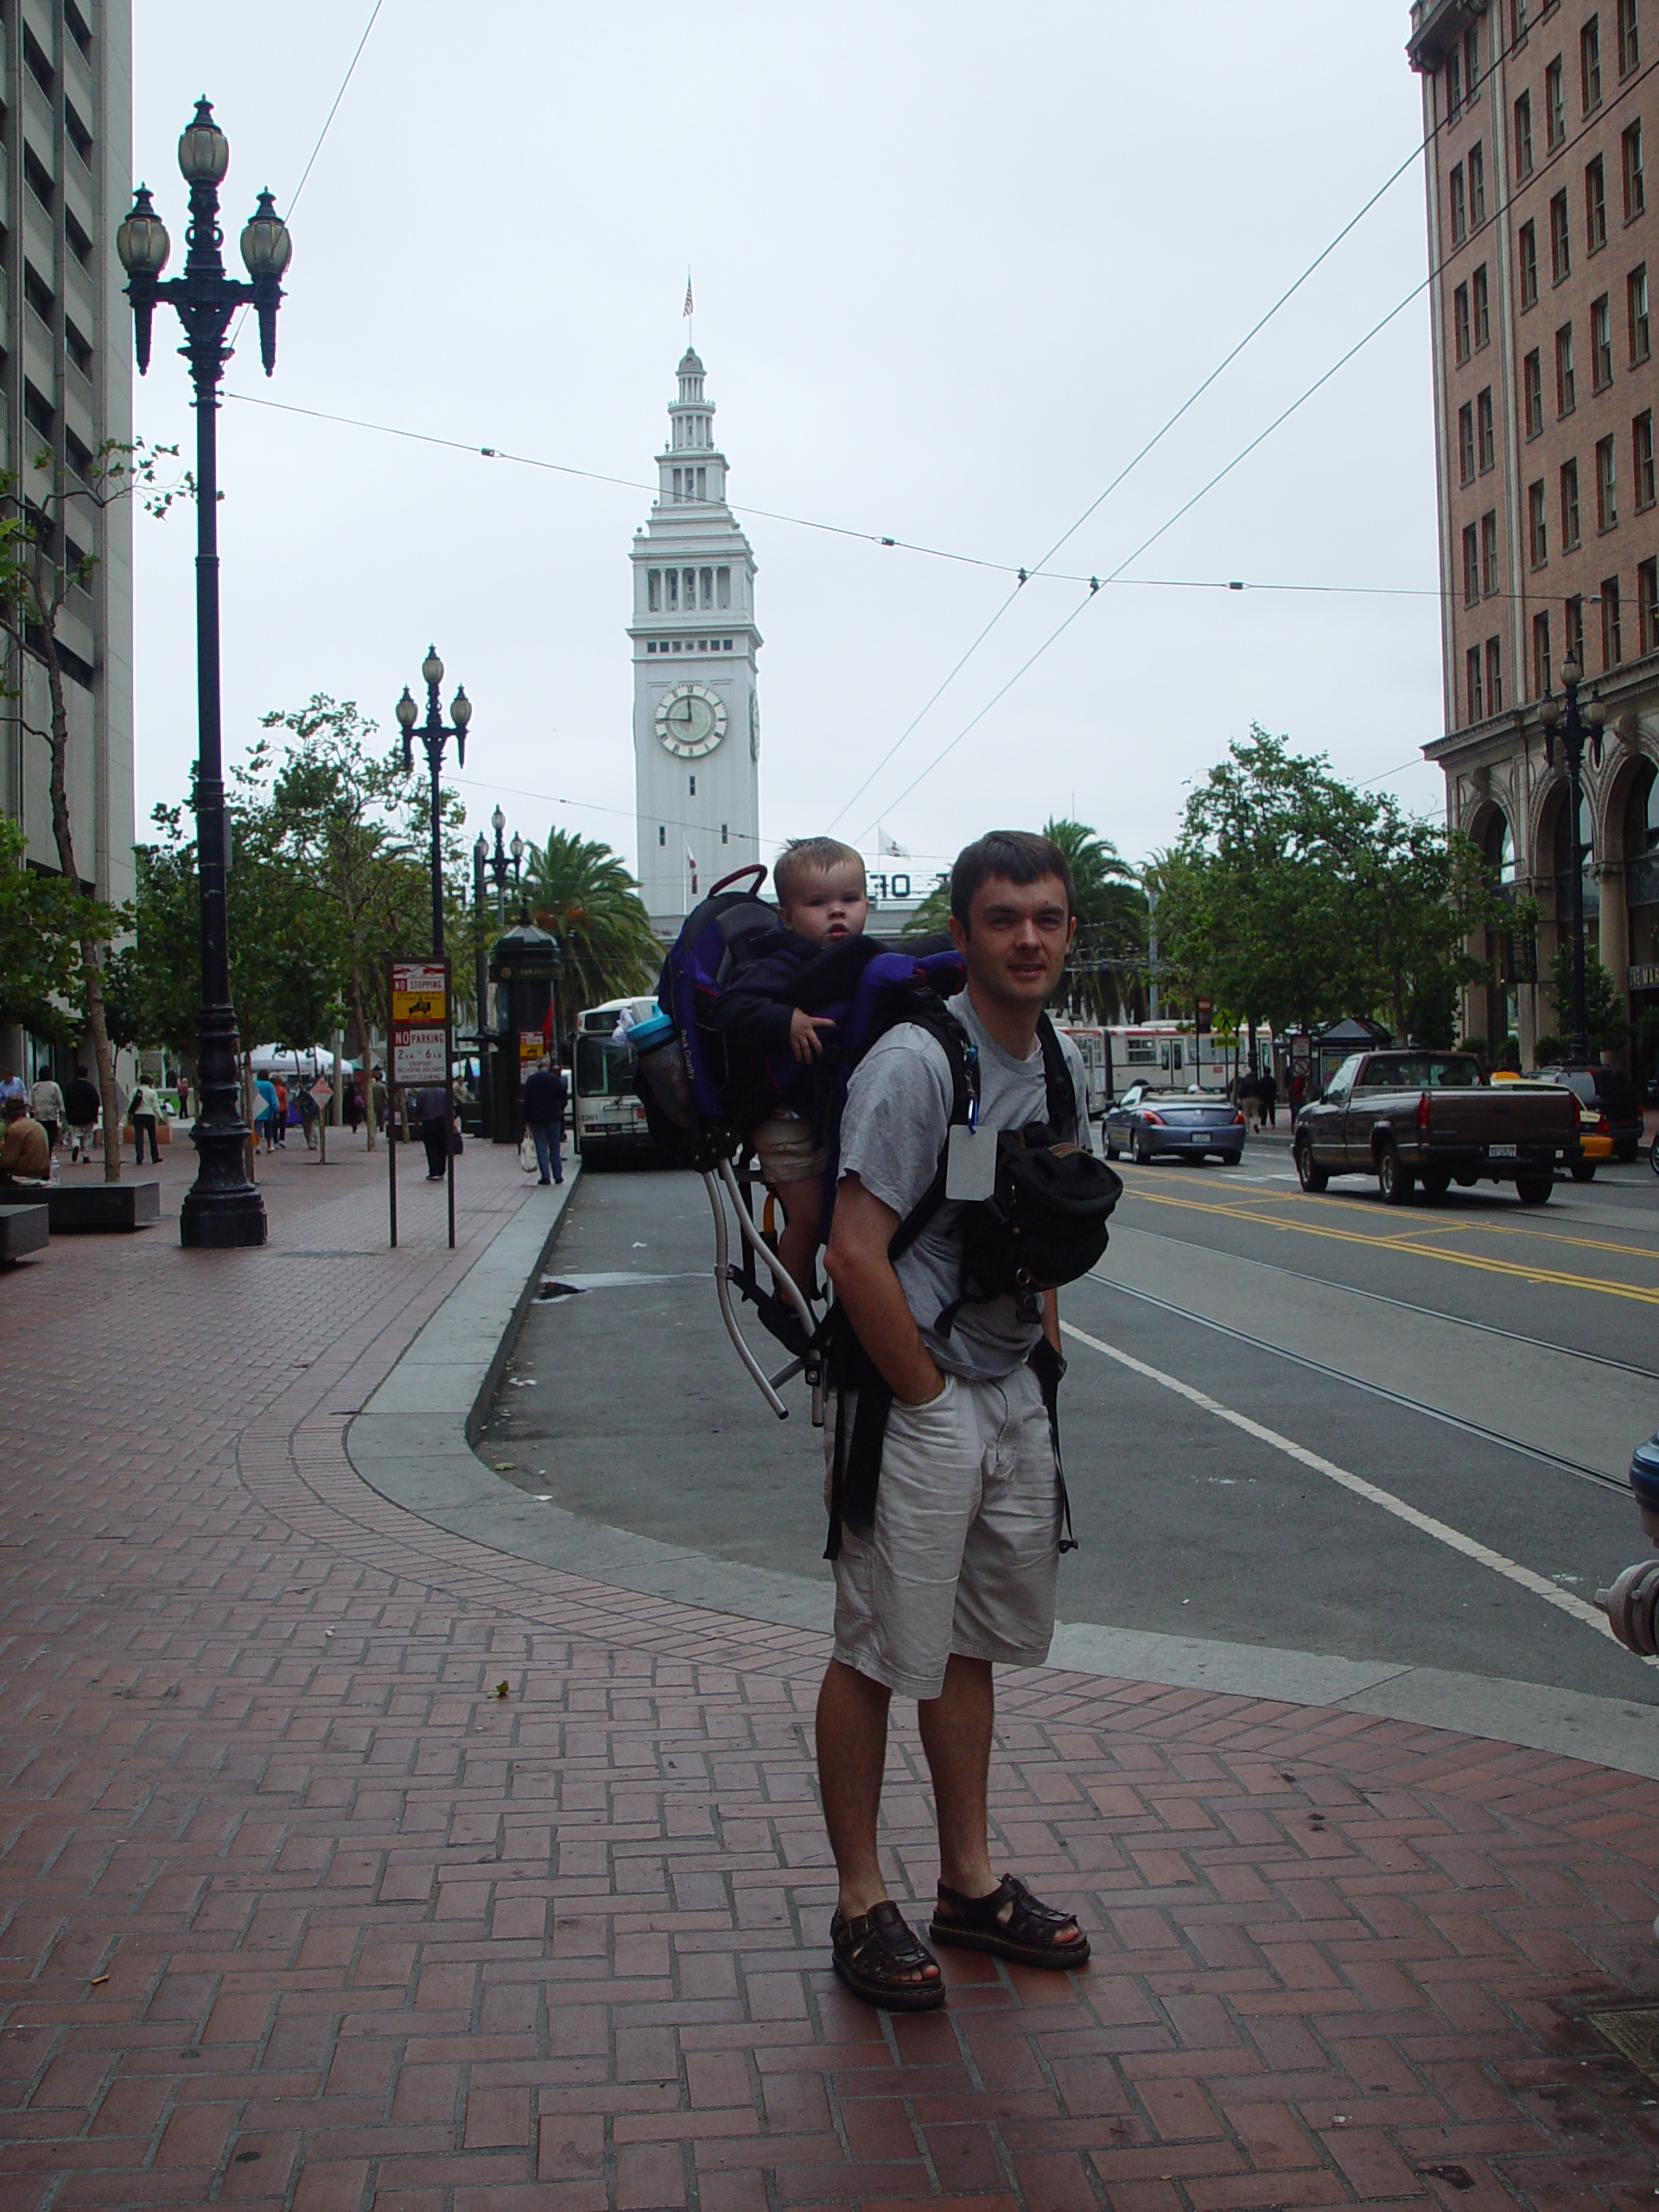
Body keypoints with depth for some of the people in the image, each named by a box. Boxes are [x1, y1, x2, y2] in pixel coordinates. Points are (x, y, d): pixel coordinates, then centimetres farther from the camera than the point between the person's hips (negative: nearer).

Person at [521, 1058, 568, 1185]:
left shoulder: (530, 1080, -1)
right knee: (554, 1148, 8)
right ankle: (557, 1176, 9)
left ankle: (545, 1176, -5)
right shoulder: (555, 1079, -7)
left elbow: (527, 1101, 0)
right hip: (553, 1117, 0)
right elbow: (564, 1095, -3)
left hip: (536, 1119, 0)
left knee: (541, 1148, 1)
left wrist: (527, 1120, 3)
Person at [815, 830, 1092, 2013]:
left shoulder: (1062, 1061, 8)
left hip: (1013, 1395, 8)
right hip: (913, 1400, -8)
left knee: (973, 1646, 17)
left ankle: (971, 1883, 29)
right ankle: (862, 1903, 15)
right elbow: (857, 1256, -23)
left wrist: (1046, 1340, 12)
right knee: (880, 1654, 1)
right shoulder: (916, 1061, -19)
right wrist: (928, 1397, -15)